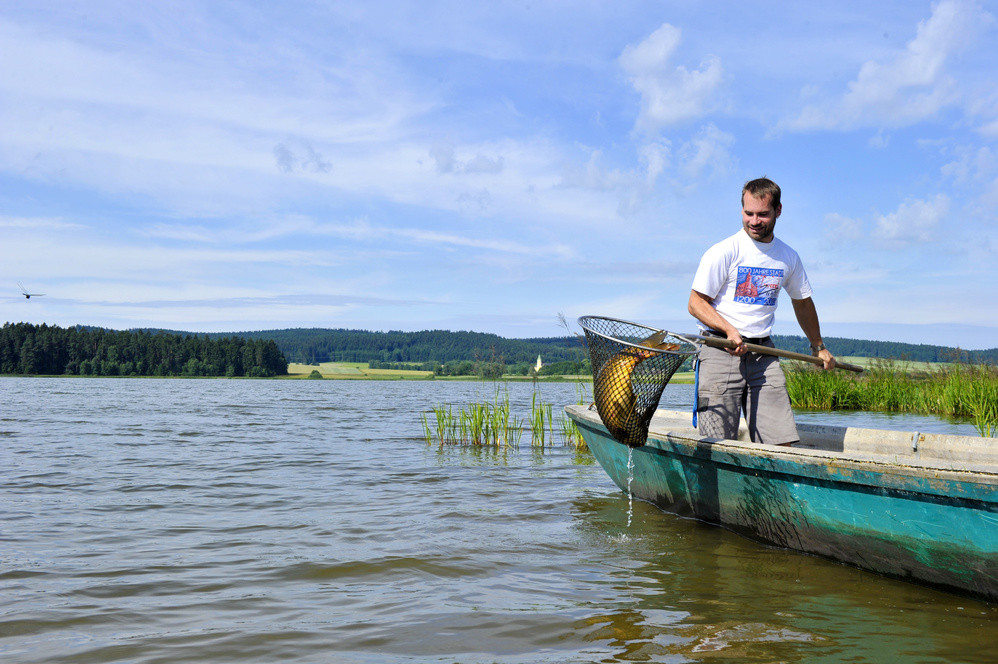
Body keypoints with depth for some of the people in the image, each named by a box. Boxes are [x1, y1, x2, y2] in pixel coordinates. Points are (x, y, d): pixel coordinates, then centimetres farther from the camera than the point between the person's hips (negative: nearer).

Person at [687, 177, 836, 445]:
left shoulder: (789, 258, 11)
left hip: (764, 353, 4)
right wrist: (730, 330, -20)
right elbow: (696, 303, -5)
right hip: (721, 350, -4)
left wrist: (818, 346, 37)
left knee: (782, 443, -5)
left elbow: (802, 302, 28)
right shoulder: (723, 252, -4)